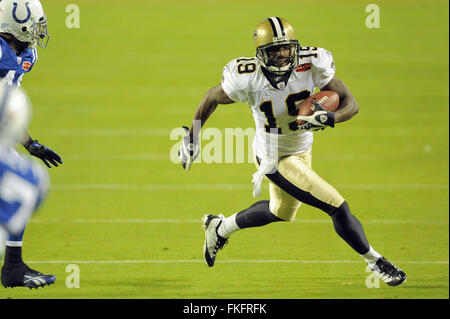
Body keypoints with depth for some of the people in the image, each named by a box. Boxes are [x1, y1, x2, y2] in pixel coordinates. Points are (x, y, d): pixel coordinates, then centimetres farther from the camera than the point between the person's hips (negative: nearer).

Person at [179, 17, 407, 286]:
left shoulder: (311, 65, -21)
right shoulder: (248, 79, -27)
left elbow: (351, 104, -19)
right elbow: (213, 98, -7)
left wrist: (329, 119, -40)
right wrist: (192, 138, -1)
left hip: (302, 150, 5)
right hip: (275, 159, -5)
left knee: (281, 212, 30)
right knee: (338, 208, -9)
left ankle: (221, 228, 52)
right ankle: (375, 262, 12)